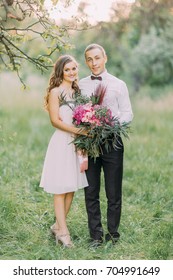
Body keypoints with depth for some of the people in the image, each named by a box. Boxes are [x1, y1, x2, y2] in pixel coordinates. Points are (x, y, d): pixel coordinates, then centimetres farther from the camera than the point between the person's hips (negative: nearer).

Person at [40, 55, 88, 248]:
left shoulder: (77, 91, 14)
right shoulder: (55, 92, -6)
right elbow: (55, 120, -13)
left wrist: (86, 130, -3)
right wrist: (77, 131, -22)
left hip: (77, 143, 7)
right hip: (61, 143, -7)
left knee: (72, 188, 9)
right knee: (60, 189, -1)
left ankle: (58, 226, 21)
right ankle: (63, 231, 3)